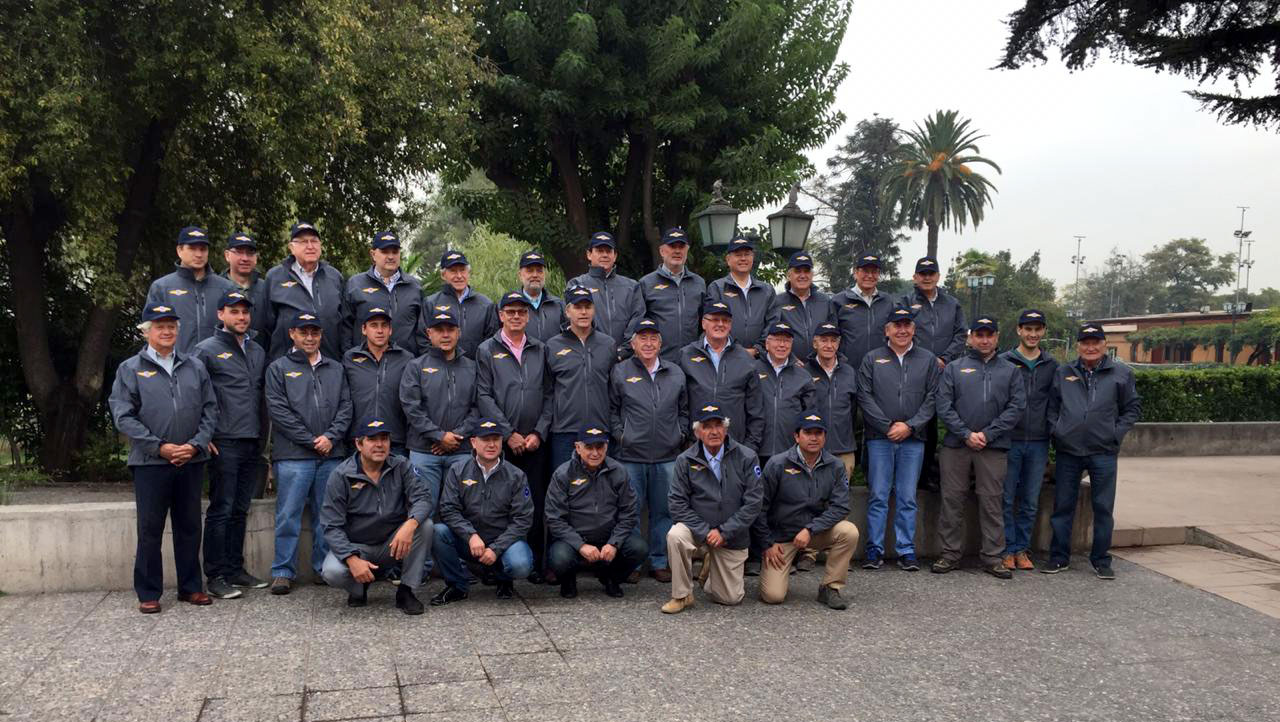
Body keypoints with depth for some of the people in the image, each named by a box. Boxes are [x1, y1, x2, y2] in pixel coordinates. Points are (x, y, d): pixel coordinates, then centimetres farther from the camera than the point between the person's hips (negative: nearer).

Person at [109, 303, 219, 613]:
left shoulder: (195, 367, 11)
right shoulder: (130, 369, 2)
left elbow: (210, 410, 8)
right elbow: (123, 416, -5)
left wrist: (196, 445, -6)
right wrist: (160, 447, -12)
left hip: (191, 461, 3)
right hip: (150, 462, -3)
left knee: (190, 526, 10)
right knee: (150, 529, 4)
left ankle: (190, 587, 20)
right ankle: (148, 593, 14)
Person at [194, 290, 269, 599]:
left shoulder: (257, 351, 16)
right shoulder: (207, 349, -3)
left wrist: (263, 434, 16)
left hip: (252, 442, 6)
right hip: (224, 443, -6)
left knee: (241, 509, 11)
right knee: (221, 509, -3)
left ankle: (235, 569, 20)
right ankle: (216, 576, 5)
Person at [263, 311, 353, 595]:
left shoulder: (336, 369, 16)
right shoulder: (278, 368, 5)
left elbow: (346, 407, 9)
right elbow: (278, 410, -5)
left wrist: (331, 437, -7)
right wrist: (311, 441, -10)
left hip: (331, 454, 4)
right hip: (293, 455, -3)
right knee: (289, 515, -3)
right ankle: (283, 571, 5)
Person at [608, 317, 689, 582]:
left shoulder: (676, 373, 12)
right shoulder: (620, 372, 4)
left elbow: (684, 409, 18)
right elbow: (612, 409, 7)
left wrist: (680, 434, 6)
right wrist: (620, 435, -4)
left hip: (668, 456, 2)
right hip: (631, 455, -2)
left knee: (663, 511, 8)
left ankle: (660, 562, 19)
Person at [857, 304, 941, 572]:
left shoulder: (928, 360, 10)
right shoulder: (872, 359, 7)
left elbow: (932, 398, 3)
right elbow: (865, 397, 0)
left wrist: (910, 426, -8)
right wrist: (888, 426, -8)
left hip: (913, 439, 1)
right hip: (879, 438, -1)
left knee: (907, 498, 4)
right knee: (878, 496, 0)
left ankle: (906, 550, 10)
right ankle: (875, 550, 6)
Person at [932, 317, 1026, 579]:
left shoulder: (1010, 371, 11)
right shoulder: (954, 368, 8)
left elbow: (1017, 407, 1)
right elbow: (944, 405, 0)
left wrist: (988, 434, -9)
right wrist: (966, 434, -10)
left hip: (993, 447, 0)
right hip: (956, 444, 0)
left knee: (992, 502, 3)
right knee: (952, 500, 3)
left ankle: (993, 557, 11)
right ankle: (950, 554, 12)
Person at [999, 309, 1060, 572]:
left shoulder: (1052, 366, 10)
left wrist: (1052, 435, 6)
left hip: (1038, 443, 3)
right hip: (1009, 440, -3)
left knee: (1030, 502, 8)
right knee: (1006, 498, 0)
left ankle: (1022, 549, 17)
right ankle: (1008, 549, 9)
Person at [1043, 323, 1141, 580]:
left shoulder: (1121, 373, 3)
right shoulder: (1063, 373, 6)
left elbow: (1133, 408, 7)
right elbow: (1052, 407, 13)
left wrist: (1117, 433, -3)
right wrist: (1057, 431, 1)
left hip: (1104, 453, -1)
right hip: (1068, 452, 1)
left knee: (1103, 508, 5)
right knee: (1062, 506, 7)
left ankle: (1101, 560, 18)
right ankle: (1059, 557, 18)